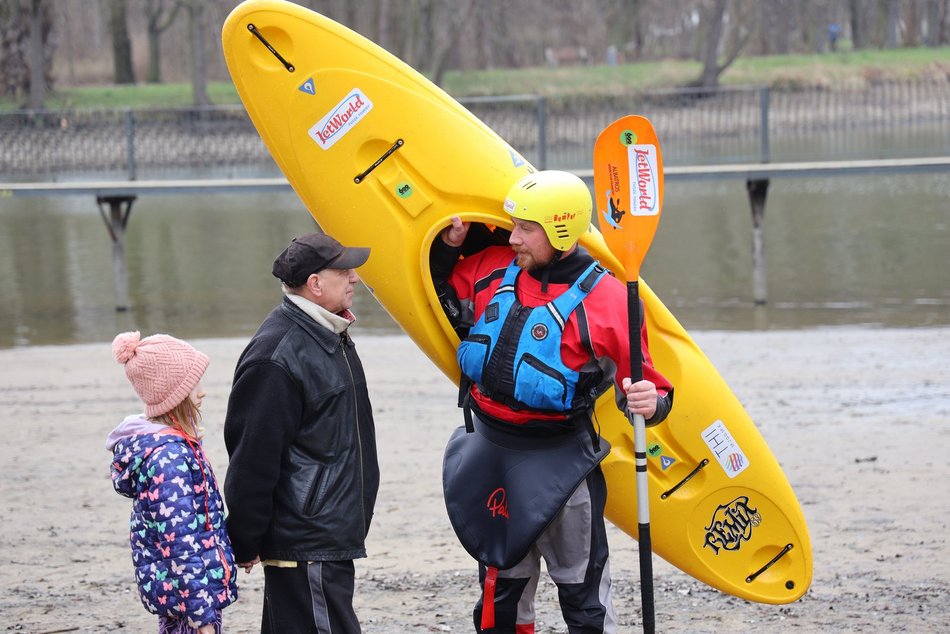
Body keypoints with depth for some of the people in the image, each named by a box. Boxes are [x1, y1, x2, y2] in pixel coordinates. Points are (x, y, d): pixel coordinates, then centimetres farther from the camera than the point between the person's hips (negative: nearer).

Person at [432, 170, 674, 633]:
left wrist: (650, 401, -34)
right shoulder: (493, 268, 0)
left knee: (583, 595, 1)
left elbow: (643, 384, -12)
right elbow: (446, 294, 20)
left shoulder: (604, 300, -16)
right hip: (488, 451, 6)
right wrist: (447, 247, 5)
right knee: (501, 584, 17)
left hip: (557, 460, -6)